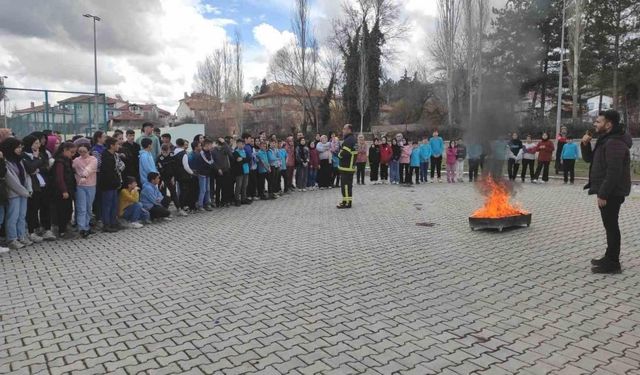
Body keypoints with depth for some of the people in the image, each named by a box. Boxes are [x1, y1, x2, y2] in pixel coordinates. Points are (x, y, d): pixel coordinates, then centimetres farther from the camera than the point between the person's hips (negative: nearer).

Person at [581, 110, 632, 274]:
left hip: (611, 193, -11)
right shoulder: (606, 140, 14)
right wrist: (585, 145, 3)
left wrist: (603, 194, -26)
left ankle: (613, 264, 3)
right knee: (610, 226, 17)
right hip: (609, 192, 11)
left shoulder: (614, 143, -20)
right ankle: (609, 258, 28)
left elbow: (614, 172, -26)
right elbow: (589, 159, 21)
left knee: (611, 226, -4)